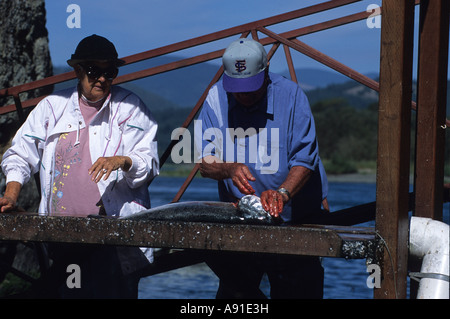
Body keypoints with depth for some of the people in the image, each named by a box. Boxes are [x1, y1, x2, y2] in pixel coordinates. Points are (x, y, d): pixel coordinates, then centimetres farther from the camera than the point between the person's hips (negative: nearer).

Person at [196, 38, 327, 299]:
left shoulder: (290, 94, -12)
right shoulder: (217, 97, -4)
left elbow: (304, 160, -17)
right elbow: (204, 163, -7)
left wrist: (282, 193, -35)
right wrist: (230, 169, -29)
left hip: (296, 218, -2)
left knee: (297, 291, 0)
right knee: (233, 290, 4)